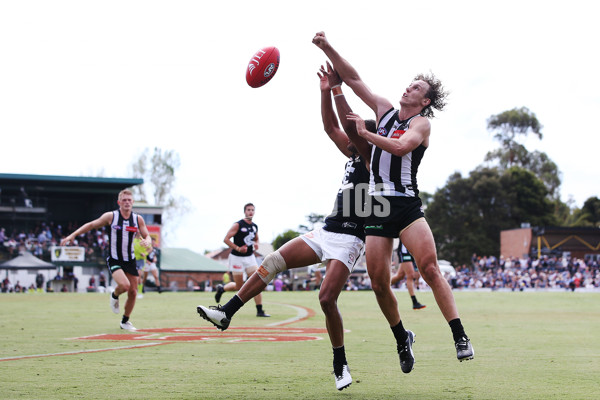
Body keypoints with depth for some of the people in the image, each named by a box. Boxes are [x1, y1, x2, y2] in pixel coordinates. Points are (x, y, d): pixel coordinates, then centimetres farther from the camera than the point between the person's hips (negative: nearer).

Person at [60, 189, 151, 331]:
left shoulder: (138, 219, 2)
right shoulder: (111, 216, -5)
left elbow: (147, 236, 10)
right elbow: (91, 225, 5)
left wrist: (146, 241, -15)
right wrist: (73, 235, 0)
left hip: (130, 260, 4)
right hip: (114, 259, -4)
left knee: (133, 292, 3)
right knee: (124, 285, -27)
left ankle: (125, 321, 25)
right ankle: (114, 295, 10)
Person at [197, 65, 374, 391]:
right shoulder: (354, 156, 16)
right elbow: (331, 128, 16)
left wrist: (338, 89, -23)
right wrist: (325, 92, 4)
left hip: (348, 240, -9)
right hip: (325, 233, 9)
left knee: (327, 298, -17)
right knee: (274, 261, -3)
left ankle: (341, 366, -1)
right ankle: (226, 313, -3)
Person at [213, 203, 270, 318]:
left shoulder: (255, 226, 9)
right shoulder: (238, 225, -11)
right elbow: (226, 239, -13)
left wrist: (256, 244, 3)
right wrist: (238, 248, -23)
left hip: (250, 257, 5)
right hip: (237, 258, -5)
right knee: (239, 287, 1)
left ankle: (259, 310, -8)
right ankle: (221, 288, 31)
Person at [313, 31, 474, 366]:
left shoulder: (422, 123, 1)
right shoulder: (385, 109, 17)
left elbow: (400, 147, -18)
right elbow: (353, 79, 19)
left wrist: (365, 133, -8)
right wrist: (327, 48, 10)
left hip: (406, 204, -5)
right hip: (377, 206, 5)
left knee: (429, 267, -20)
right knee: (379, 282, -2)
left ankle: (460, 337, -20)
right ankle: (402, 339, 17)